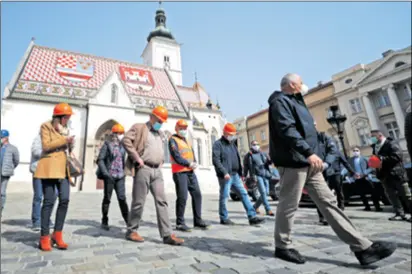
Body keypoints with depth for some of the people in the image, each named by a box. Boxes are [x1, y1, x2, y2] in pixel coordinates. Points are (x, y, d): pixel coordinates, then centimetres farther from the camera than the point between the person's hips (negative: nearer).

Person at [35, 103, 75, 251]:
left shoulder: (65, 129, 22)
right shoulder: (46, 126, 3)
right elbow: (46, 145, -10)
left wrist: (70, 144, 7)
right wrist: (65, 140, -12)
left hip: (63, 169, 6)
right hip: (50, 168, -6)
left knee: (65, 200, -3)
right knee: (49, 201, -5)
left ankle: (57, 235, 7)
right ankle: (44, 238, 5)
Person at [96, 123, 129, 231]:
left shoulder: (122, 146, 12)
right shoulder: (107, 144, -2)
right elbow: (100, 160, -7)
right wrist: (105, 173, -16)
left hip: (120, 176, 4)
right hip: (110, 176, -4)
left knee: (122, 198, 0)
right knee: (107, 198, 7)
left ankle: (128, 221, 2)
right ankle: (104, 222, 20)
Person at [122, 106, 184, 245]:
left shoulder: (160, 134, 22)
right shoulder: (139, 127, 2)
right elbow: (126, 140, -12)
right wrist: (137, 158, -14)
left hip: (157, 171, 6)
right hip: (143, 169, -6)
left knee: (162, 201, 0)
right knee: (139, 202, 2)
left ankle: (167, 235, 1)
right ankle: (131, 231, 20)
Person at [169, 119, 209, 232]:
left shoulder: (187, 141, 23)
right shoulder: (173, 140, -2)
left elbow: (192, 154, 14)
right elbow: (176, 156, -16)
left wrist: (194, 163, -6)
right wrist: (189, 164, -22)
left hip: (190, 172, 8)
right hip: (180, 172, -8)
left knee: (197, 194, 6)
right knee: (182, 197, -7)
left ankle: (197, 220, 16)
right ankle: (180, 223, 6)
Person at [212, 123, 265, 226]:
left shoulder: (233, 144, 19)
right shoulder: (218, 144, -5)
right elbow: (216, 160, -15)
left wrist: (240, 173, 18)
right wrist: (224, 172, -22)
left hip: (235, 175, 8)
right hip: (225, 176, -7)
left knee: (244, 194, 3)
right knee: (224, 197, 2)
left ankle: (252, 217, 5)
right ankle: (224, 218, 16)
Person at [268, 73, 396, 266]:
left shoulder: (294, 102, 26)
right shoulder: (280, 101, -6)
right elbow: (287, 129, -22)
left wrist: (311, 155, 25)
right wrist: (308, 152, -27)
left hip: (307, 162, 10)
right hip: (293, 162, -10)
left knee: (328, 202, 7)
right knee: (289, 206, -2)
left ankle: (363, 247, 11)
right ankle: (282, 247, 15)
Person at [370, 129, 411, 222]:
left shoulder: (390, 144, -9)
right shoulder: (375, 147, 14)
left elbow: (397, 156, -20)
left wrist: (383, 159, -23)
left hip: (396, 173, -7)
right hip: (385, 175, 7)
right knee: (392, 195, 7)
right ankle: (400, 214, 12)